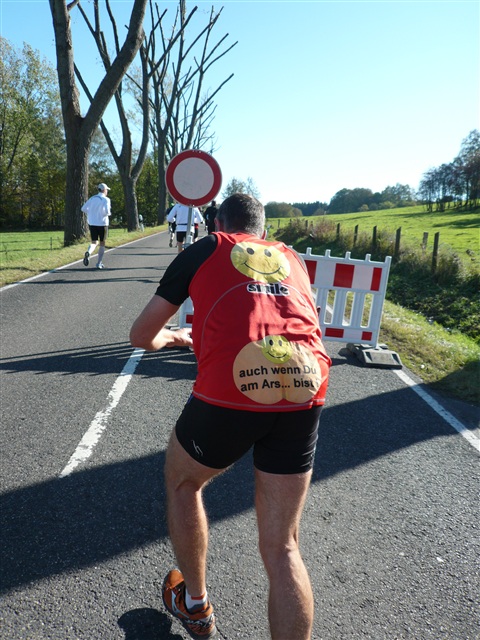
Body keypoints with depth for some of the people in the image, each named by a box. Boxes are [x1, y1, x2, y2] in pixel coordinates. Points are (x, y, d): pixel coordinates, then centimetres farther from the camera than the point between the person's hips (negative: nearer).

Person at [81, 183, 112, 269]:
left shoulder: (92, 198, 7)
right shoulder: (106, 199, -8)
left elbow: (83, 208, 3)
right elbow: (107, 211, -21)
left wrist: (91, 214, 16)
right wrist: (109, 213, 1)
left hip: (92, 223, 4)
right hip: (102, 223, -4)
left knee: (94, 242, 11)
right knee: (102, 243, 11)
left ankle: (88, 253, -23)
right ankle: (99, 263, 10)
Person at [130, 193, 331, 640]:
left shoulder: (203, 251, 17)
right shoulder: (292, 258, 26)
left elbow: (141, 336, 19)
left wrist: (174, 337, 42)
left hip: (229, 390, -3)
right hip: (307, 390, 3)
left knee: (181, 482, 29)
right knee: (282, 549, 15)